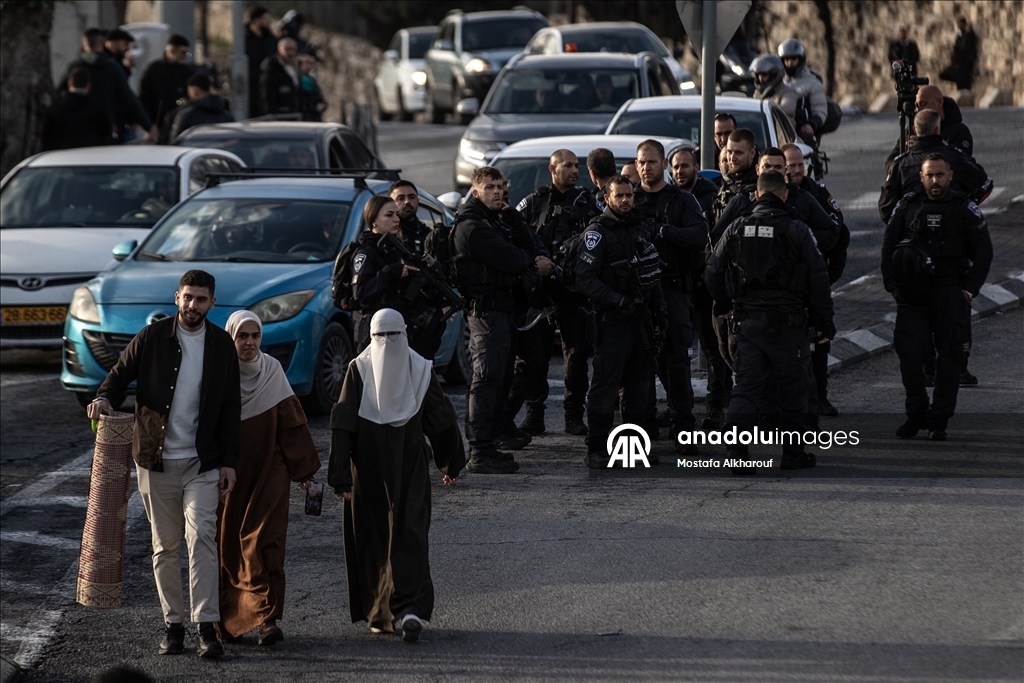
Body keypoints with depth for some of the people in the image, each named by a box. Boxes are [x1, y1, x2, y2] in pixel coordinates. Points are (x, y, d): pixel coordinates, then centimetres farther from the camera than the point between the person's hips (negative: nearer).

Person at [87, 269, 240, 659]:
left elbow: (230, 407, 7)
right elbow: (121, 373, 6)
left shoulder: (222, 345, 5)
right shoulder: (152, 338, 1)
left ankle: (207, 627, -18)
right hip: (156, 462, 1)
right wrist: (105, 398, -18)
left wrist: (229, 462, 1)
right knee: (165, 546, 6)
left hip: (202, 463, -1)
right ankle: (173, 624, 14)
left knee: (201, 536, -15)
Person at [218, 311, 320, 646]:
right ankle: (227, 618, 16)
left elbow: (292, 423, 4)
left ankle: (267, 618, -13)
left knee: (264, 542, -10)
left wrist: (303, 468, 5)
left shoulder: (272, 371, 0)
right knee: (227, 543, 5)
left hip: (268, 472, 0)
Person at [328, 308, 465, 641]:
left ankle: (378, 614, 17)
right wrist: (450, 462, 16)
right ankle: (410, 608, -19)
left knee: (373, 539, 12)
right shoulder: (420, 368, -2)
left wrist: (340, 476, -8)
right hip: (410, 465, 0)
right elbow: (442, 419, 3)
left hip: (368, 468, 0)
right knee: (410, 533, -1)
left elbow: (343, 425, -9)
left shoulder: (359, 369, -5)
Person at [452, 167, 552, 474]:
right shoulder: (471, 225, -14)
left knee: (503, 374, 21)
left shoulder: (498, 220, 18)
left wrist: (512, 216, -4)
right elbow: (508, 259, -22)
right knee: (487, 377, -14)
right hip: (485, 307, -10)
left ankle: (495, 434, 36)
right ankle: (480, 452, -19)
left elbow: (529, 250, 8)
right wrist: (534, 266, -2)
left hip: (503, 307, 10)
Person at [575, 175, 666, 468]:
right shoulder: (598, 233, -9)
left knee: (640, 383, 10)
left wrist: (659, 309, 15)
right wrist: (617, 300, -22)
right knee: (605, 386, -10)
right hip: (612, 320, -8)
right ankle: (596, 450, -9)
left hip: (641, 319, 8)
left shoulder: (637, 229, 16)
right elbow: (584, 278, -17)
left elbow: (651, 274, 23)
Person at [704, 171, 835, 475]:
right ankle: (792, 453, 15)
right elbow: (818, 279, -5)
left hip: (748, 321, 2)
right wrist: (824, 323, 3)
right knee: (793, 387, 10)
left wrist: (725, 306, 26)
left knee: (745, 386, 2)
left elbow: (712, 274, 8)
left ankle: (737, 449, -14)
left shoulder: (736, 229, 3)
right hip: (787, 321, -2)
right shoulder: (796, 231, -5)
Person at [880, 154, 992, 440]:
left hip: (951, 295, -1)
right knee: (908, 354, -6)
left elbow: (983, 252, 4)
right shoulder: (907, 206, 5)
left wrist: (970, 289, -4)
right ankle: (916, 414, 10)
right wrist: (891, 284, 5)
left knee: (949, 358, 0)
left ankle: (938, 421, 8)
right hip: (913, 293, 1)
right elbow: (888, 245, 13)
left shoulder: (966, 209, 1)